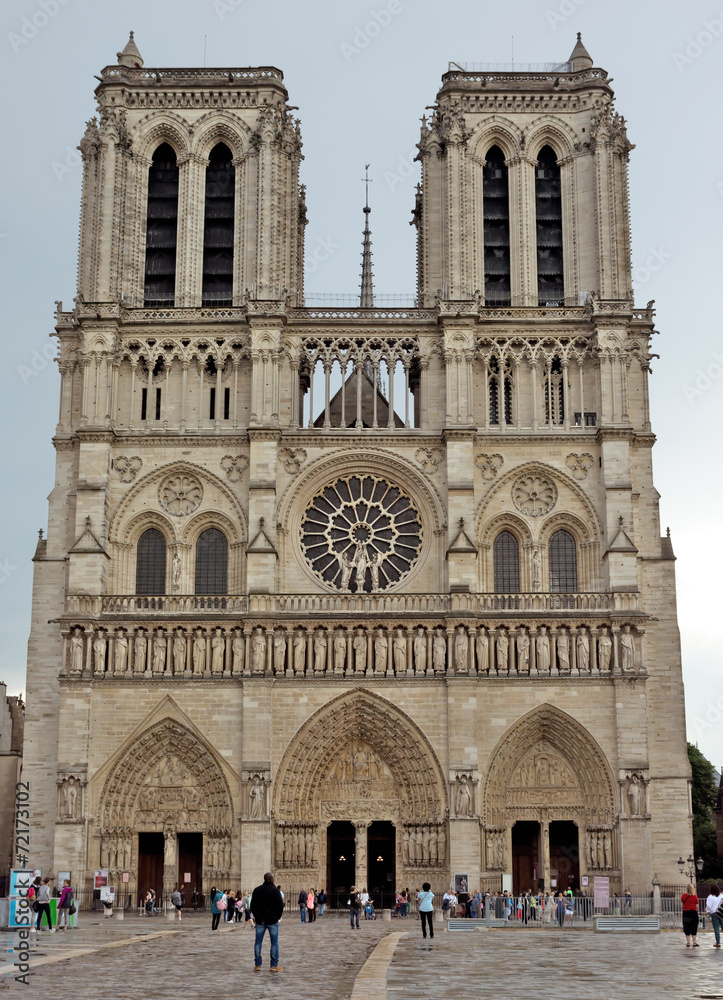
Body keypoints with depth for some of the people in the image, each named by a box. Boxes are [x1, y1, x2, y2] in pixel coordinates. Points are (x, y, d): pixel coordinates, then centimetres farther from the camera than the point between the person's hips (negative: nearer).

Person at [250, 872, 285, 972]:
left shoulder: (256, 890, 5)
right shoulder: (275, 890, -8)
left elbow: (252, 905, 10)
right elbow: (280, 906, -7)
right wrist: (277, 917, 6)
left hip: (260, 920, 4)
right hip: (272, 920, -4)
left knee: (258, 942, 8)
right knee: (274, 942, 2)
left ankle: (257, 965, 8)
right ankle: (274, 965, 1)